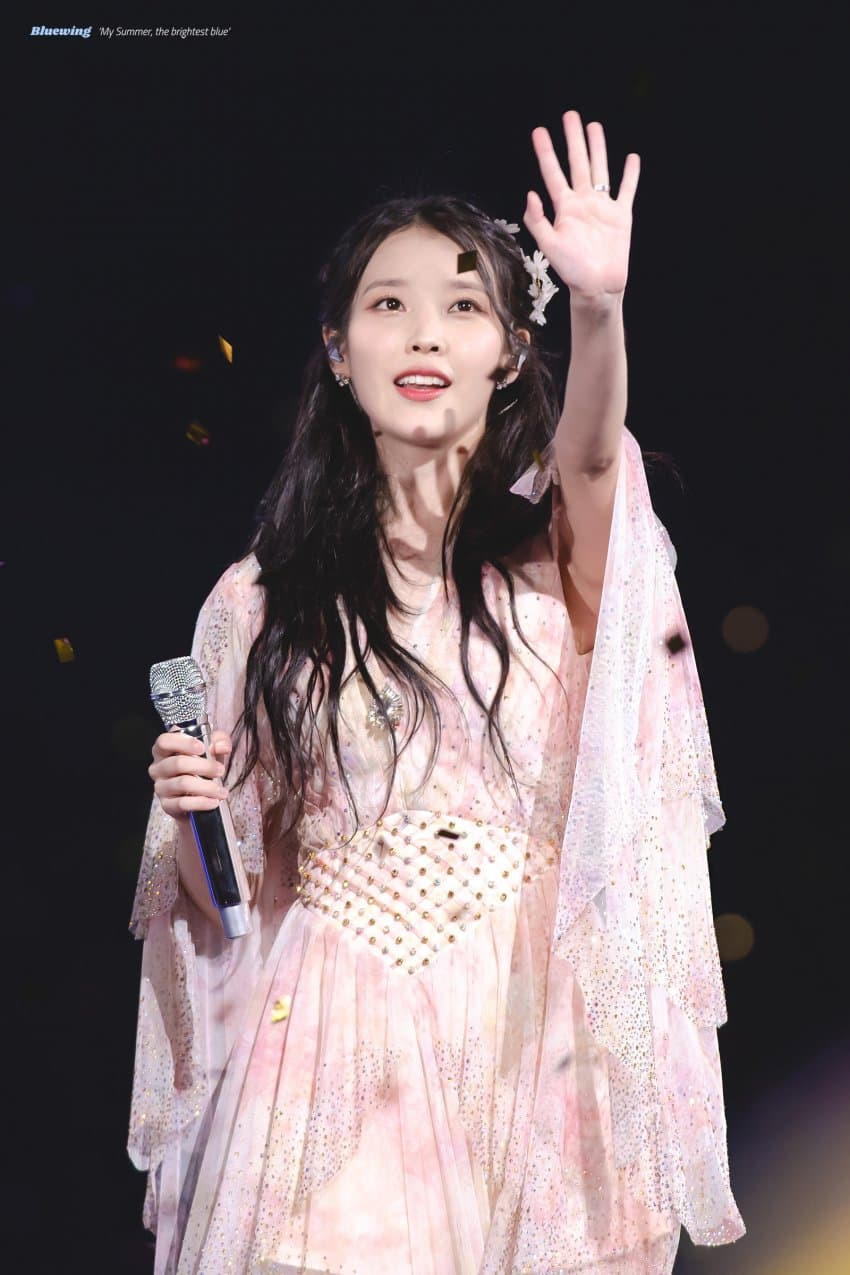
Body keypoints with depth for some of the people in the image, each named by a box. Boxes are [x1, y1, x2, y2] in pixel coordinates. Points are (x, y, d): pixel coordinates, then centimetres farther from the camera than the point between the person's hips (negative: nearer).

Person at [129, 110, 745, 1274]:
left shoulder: (556, 547, 1)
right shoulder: (267, 598, 3)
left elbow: (591, 449, -24)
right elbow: (225, 898, 6)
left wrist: (598, 303, -42)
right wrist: (191, 813, -14)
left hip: (527, 1024, 0)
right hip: (327, 1035, 1)